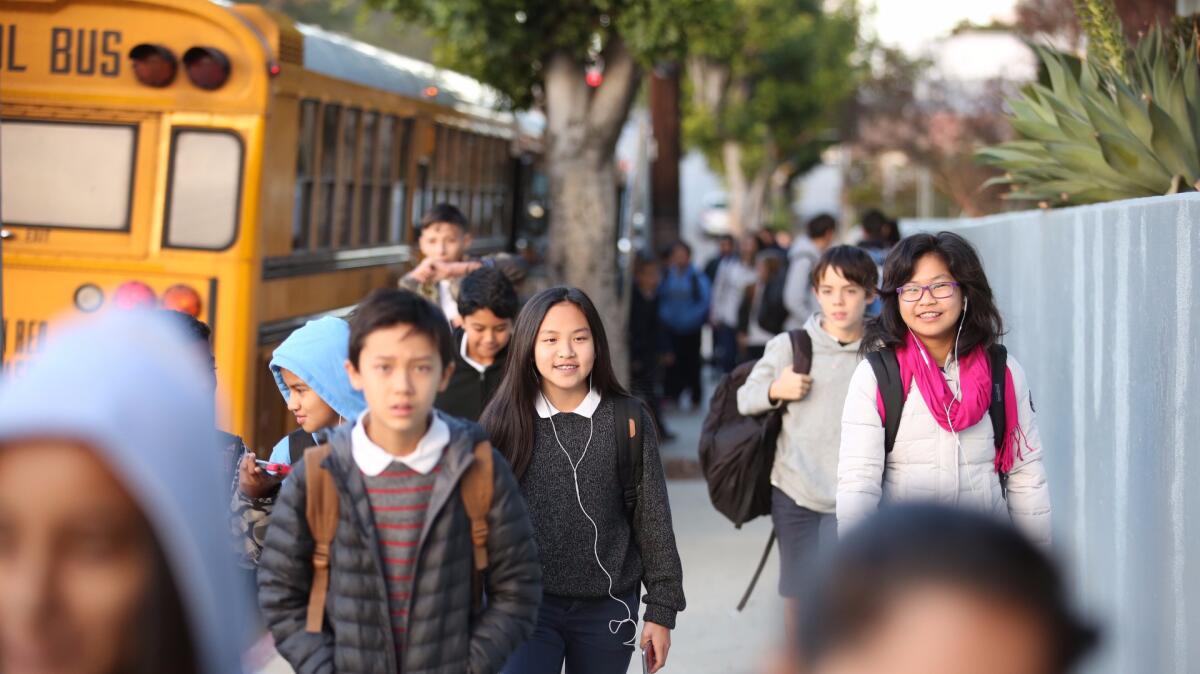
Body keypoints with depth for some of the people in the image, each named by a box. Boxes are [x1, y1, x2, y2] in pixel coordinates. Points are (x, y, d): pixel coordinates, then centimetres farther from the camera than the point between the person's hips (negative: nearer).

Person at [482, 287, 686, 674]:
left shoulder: (628, 421, -4)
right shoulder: (505, 421, -4)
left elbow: (653, 520, 1)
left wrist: (661, 608, 1)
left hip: (607, 608, 1)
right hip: (526, 603, -1)